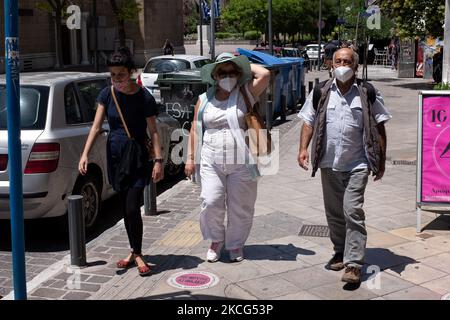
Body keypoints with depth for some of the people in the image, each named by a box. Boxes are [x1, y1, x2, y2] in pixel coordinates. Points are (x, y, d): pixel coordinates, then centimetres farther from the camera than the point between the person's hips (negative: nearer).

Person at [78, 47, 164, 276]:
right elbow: (96, 126, -2)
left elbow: (153, 131, -7)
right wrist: (85, 154, -11)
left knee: (133, 208, -10)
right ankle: (134, 251, 26)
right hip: (115, 156, 4)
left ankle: (137, 254, 8)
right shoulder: (107, 94, -1)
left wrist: (158, 160, -12)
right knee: (125, 208, 12)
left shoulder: (144, 98, -11)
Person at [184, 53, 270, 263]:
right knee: (211, 202, -8)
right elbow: (195, 130, 13)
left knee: (239, 207, 6)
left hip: (241, 162, -1)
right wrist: (191, 158, 7)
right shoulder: (204, 100, 10)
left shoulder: (244, 94, 3)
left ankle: (235, 244, 27)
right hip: (211, 161, 1)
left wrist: (245, 65, 3)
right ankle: (216, 240, 18)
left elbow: (264, 74, -12)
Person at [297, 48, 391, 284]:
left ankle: (353, 263, -8)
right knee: (333, 212, 14)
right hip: (329, 164, 4)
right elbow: (308, 121, 8)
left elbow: (379, 128, 2)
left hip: (357, 164, -3)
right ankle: (340, 251, 31)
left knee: (353, 211, -11)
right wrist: (303, 148, -6)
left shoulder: (367, 93, 0)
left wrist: (381, 161, 0)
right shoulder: (321, 92, 6)